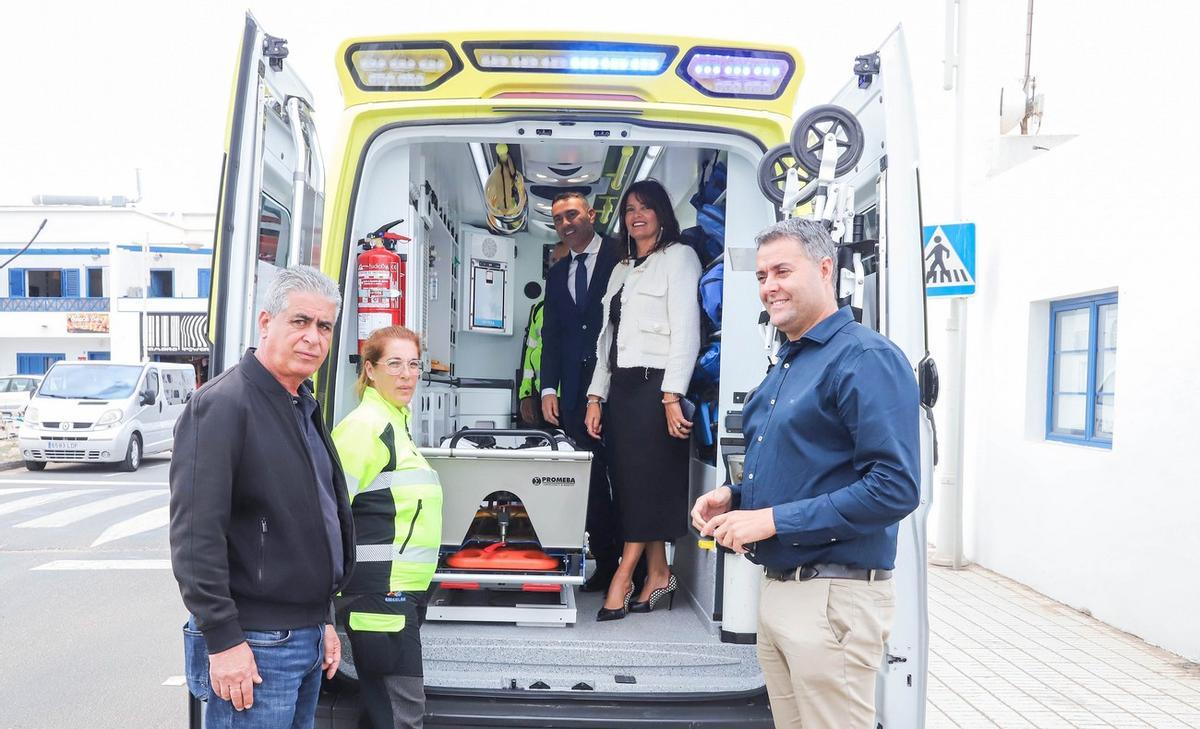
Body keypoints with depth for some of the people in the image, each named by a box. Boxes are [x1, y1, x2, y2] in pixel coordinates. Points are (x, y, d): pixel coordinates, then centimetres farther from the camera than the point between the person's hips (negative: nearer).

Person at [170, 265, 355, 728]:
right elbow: (195, 535, -21)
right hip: (254, 647, -9)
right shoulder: (222, 404, -15)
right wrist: (223, 639, -21)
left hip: (307, 638, 9)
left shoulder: (303, 407, 13)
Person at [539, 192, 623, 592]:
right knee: (590, 478, 4)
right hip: (576, 393, 5)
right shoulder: (557, 274, 19)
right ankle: (605, 562, 11)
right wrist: (549, 389, 5)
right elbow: (550, 336, 16)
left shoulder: (621, 257, 1)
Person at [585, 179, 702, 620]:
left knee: (647, 483, -5)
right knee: (627, 482, 5)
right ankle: (658, 575, 12)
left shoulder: (678, 257, 1)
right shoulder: (623, 269, 22)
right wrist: (596, 396, 12)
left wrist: (672, 396, -18)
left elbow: (686, 332, -9)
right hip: (621, 386, 7)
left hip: (656, 385, -7)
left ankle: (623, 579, 0)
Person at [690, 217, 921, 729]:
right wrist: (734, 497, 5)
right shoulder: (784, 366, 15)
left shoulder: (866, 358, -14)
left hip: (834, 597, -9)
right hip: (776, 588, 9)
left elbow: (895, 488, -23)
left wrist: (774, 519, -21)